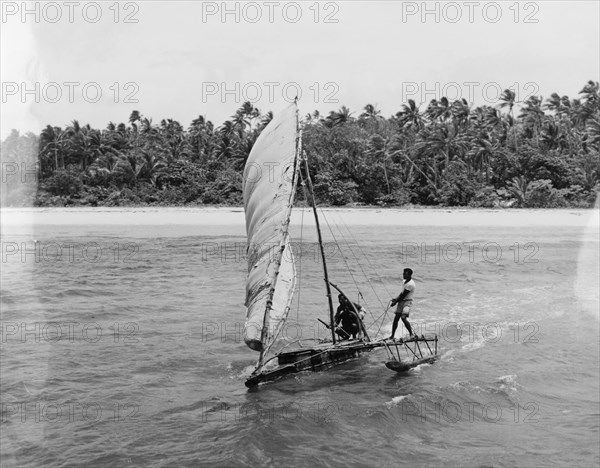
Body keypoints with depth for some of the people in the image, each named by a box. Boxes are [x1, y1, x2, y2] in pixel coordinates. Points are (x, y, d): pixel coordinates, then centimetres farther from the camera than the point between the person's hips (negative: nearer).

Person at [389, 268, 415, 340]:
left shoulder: (410, 284, -17)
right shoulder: (404, 282, 14)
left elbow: (403, 295, -16)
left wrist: (395, 302, -11)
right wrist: (396, 299, 4)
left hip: (407, 302, -9)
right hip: (401, 302, 9)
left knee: (403, 318, -24)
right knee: (396, 319, 6)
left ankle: (411, 334, -13)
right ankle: (392, 336, 12)